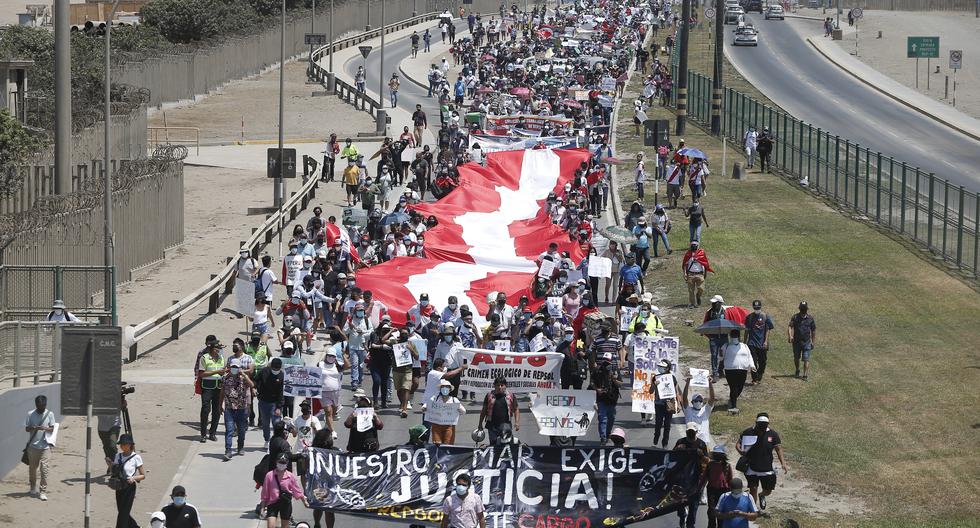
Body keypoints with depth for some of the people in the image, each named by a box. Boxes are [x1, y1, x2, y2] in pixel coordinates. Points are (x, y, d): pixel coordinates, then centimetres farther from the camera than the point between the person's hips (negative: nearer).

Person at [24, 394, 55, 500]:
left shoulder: (50, 414, 1)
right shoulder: (30, 414, 2)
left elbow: (52, 429, 1)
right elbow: (26, 428, 3)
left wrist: (45, 428, -21)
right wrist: (33, 428, -19)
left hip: (45, 446, -1)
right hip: (33, 445, 2)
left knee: (44, 469, -10)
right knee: (32, 468, 12)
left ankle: (43, 492, -8)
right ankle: (33, 487, 34)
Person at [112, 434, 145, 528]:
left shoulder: (136, 457, -8)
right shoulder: (118, 456, 7)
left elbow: (143, 475, -3)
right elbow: (114, 472, 16)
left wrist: (133, 478, -21)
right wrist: (110, 464, -3)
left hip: (129, 488, -6)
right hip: (119, 488, 6)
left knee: (123, 513, -7)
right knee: (121, 512, 15)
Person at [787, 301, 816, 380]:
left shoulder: (810, 318, 1)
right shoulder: (795, 317, -3)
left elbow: (813, 331, 9)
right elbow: (790, 327, -14)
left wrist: (813, 342, 8)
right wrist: (790, 336, -32)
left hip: (807, 342, -1)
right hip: (796, 341, 1)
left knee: (806, 359, -8)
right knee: (796, 358, 16)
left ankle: (805, 375, -8)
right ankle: (797, 371, 40)